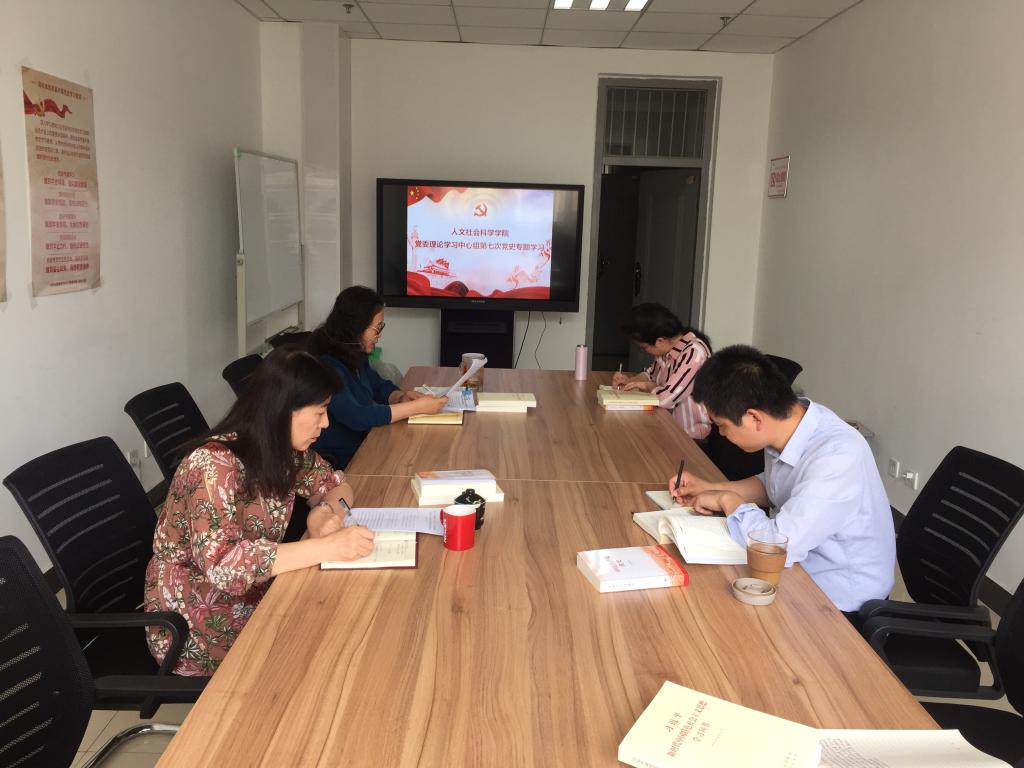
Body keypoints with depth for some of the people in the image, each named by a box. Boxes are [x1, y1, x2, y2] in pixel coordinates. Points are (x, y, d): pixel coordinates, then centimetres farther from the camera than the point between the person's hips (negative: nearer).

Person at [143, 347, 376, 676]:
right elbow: (223, 563, -35)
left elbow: (336, 484, 6)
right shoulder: (214, 465, -26)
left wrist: (325, 512, -17)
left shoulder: (286, 451, -5)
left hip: (253, 595, 7)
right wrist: (328, 546, -38)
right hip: (194, 620, -6)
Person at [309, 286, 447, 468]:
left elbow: (379, 386, 20)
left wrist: (401, 397, -4)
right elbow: (357, 418, -29)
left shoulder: (356, 355, 6)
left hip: (363, 443, 9)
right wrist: (418, 407, -25)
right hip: (339, 461, -8)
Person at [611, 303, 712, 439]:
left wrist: (647, 386, -10)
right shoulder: (667, 347, 0)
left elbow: (666, 398, -30)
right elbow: (652, 373, 20)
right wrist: (630, 380, 1)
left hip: (690, 434, -7)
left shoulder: (694, 352, -24)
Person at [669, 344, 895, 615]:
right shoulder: (791, 417, -9)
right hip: (799, 567, 7)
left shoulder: (837, 458, -32)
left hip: (839, 604, -7)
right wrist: (710, 488, 0)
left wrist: (727, 500, -19)